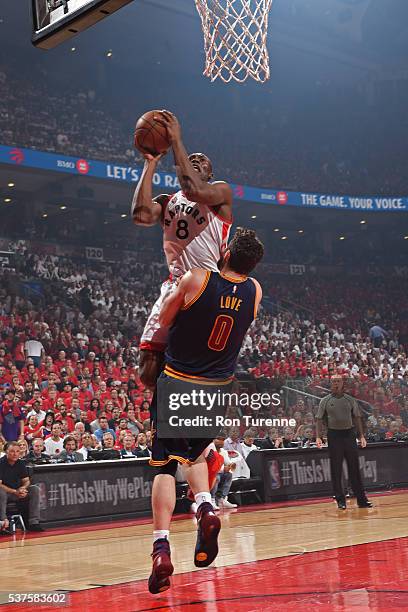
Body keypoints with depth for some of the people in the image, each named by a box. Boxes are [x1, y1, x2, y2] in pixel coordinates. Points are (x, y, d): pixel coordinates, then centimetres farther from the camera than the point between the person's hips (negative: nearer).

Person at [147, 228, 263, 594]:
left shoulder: (196, 279, -14)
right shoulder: (255, 291, -2)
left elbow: (164, 320, -1)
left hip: (177, 385, -3)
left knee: (165, 465, 3)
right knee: (194, 453, 25)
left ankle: (162, 547, -10)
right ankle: (206, 506, -2)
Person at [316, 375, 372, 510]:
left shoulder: (350, 400, 7)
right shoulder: (325, 401, 2)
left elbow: (357, 418, 10)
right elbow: (319, 419, 2)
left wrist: (361, 436, 3)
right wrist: (318, 437, -9)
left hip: (349, 434, 1)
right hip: (334, 435, -1)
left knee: (354, 468, 3)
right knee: (336, 470, 1)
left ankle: (361, 500, 8)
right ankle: (341, 500, 8)